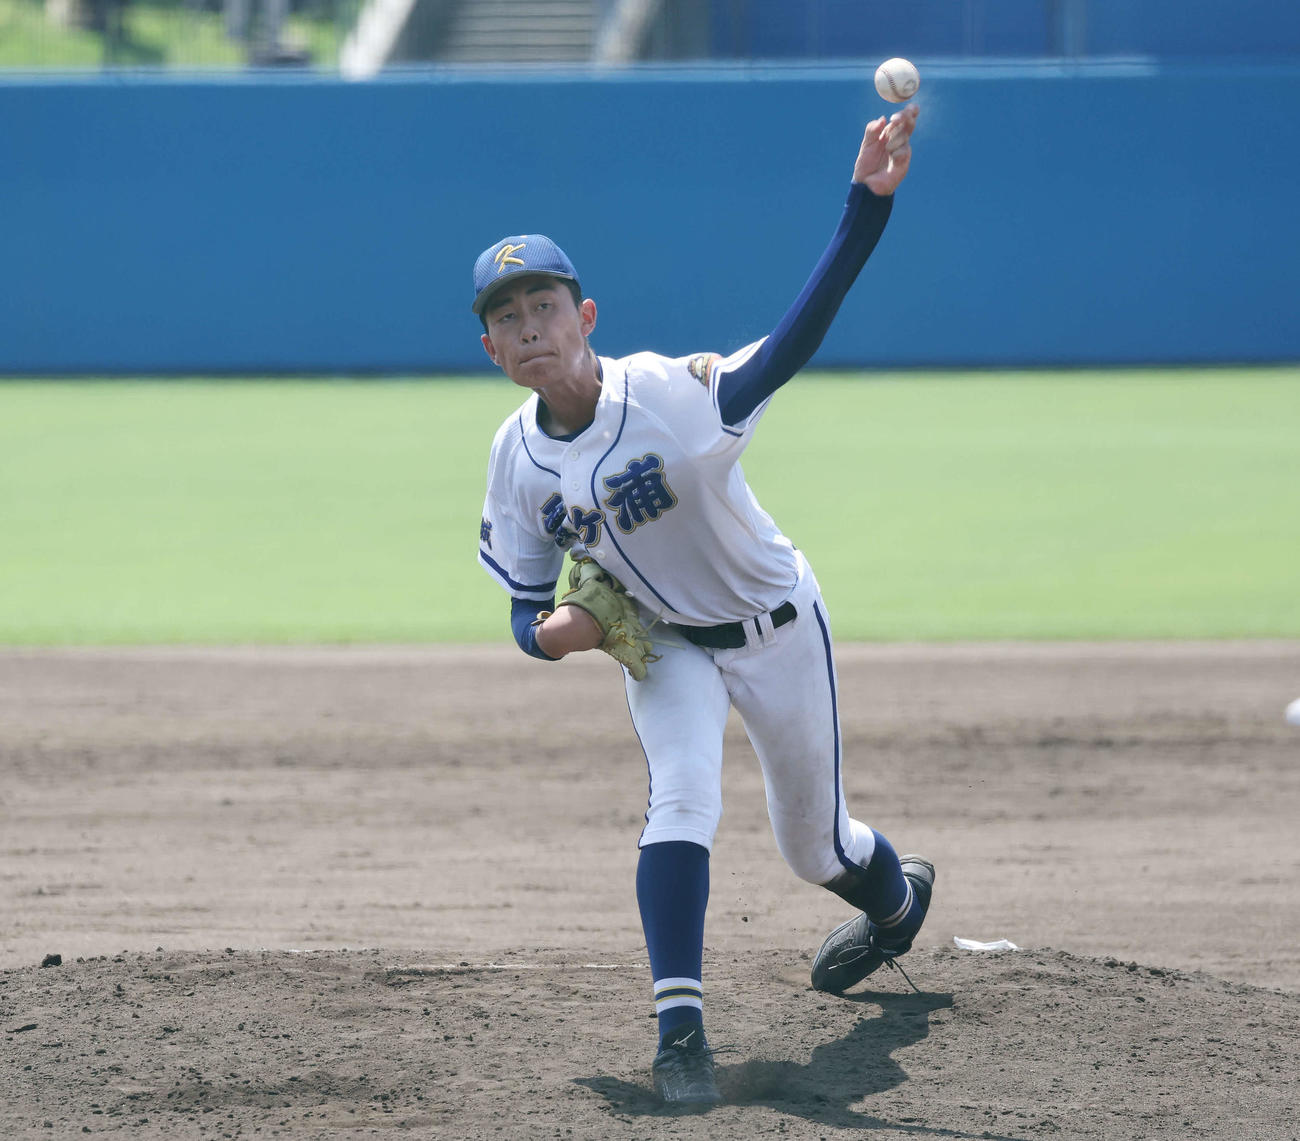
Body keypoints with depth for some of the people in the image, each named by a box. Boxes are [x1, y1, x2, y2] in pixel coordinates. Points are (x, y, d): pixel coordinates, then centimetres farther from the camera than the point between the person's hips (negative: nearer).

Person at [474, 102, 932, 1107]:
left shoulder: (672, 393, -30)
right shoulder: (518, 458, -13)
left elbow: (793, 345, -46)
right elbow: (528, 604, -2)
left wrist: (867, 205, -59)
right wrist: (553, 633, -28)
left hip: (775, 628, -3)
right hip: (661, 646, 3)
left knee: (815, 846, 13)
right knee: (681, 802, -24)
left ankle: (896, 895, 50)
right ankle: (680, 1030, -25)